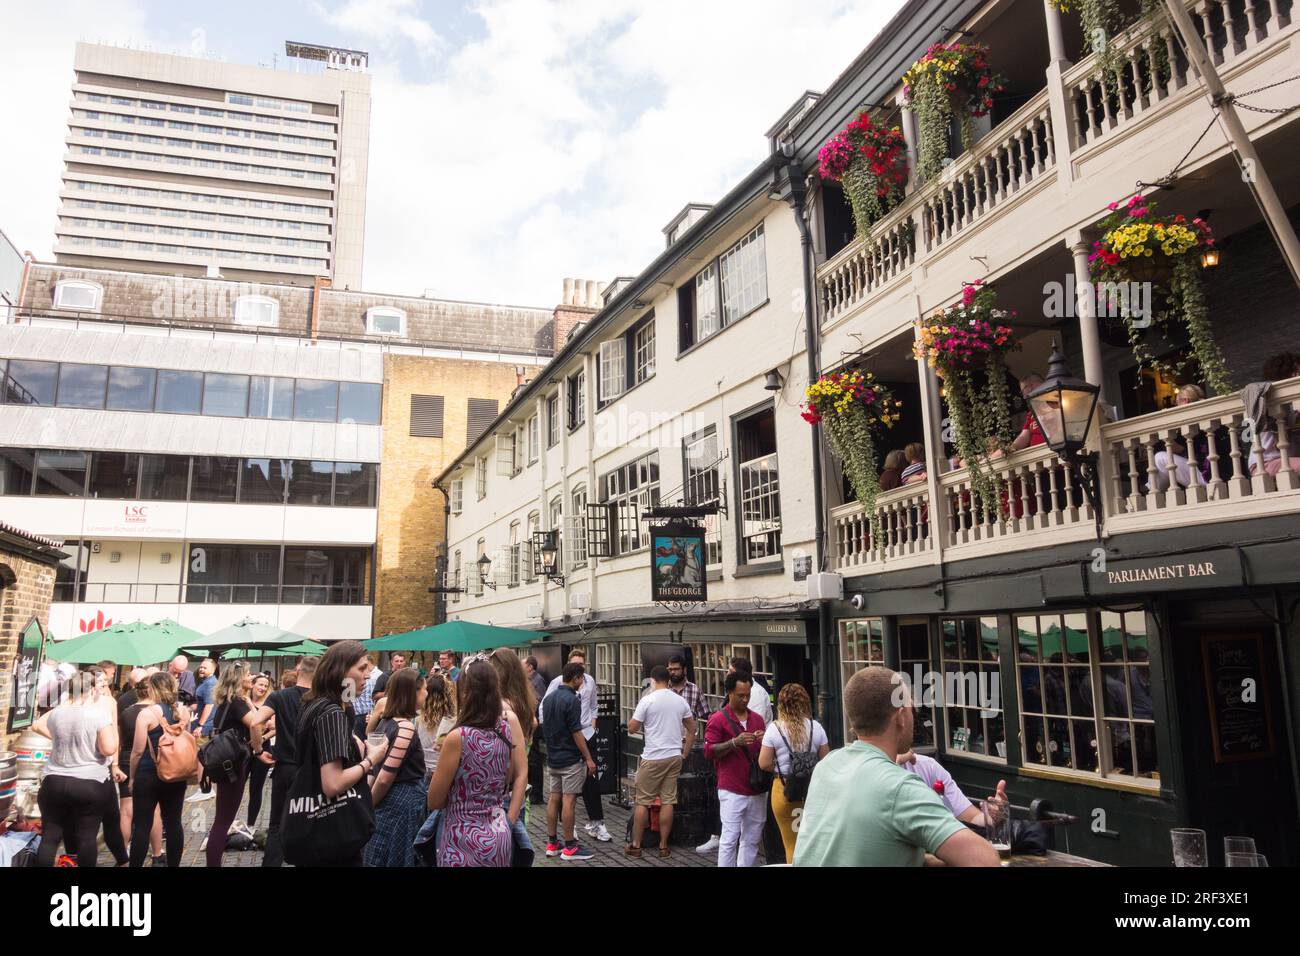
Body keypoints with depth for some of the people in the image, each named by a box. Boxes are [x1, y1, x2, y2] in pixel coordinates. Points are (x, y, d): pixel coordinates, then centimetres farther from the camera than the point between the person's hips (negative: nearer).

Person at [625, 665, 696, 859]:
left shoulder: (647, 700, -10)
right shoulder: (680, 701, 5)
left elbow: (632, 728, -6)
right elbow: (692, 729, 12)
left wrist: (635, 717, 14)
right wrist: (684, 754, 18)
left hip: (652, 758, -4)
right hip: (674, 757, 4)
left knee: (643, 802, 5)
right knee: (668, 801, 7)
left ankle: (635, 845, 12)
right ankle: (663, 847, 12)